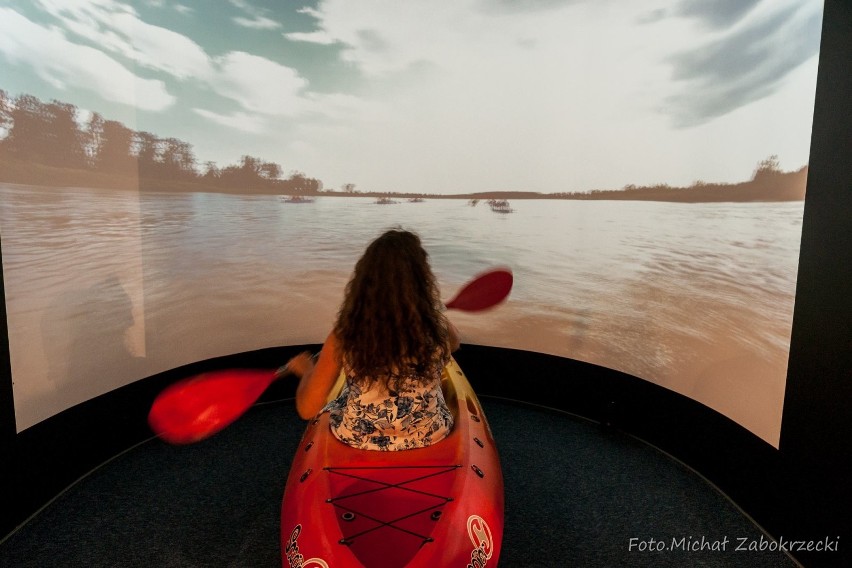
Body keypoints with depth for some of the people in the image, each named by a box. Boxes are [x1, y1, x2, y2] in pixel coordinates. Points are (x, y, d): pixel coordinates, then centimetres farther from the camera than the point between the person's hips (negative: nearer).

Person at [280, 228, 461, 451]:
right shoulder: (437, 329, -22)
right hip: (428, 439, 1)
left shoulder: (344, 334, -24)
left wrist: (306, 369, 4)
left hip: (356, 441, 0)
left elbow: (307, 409, -15)